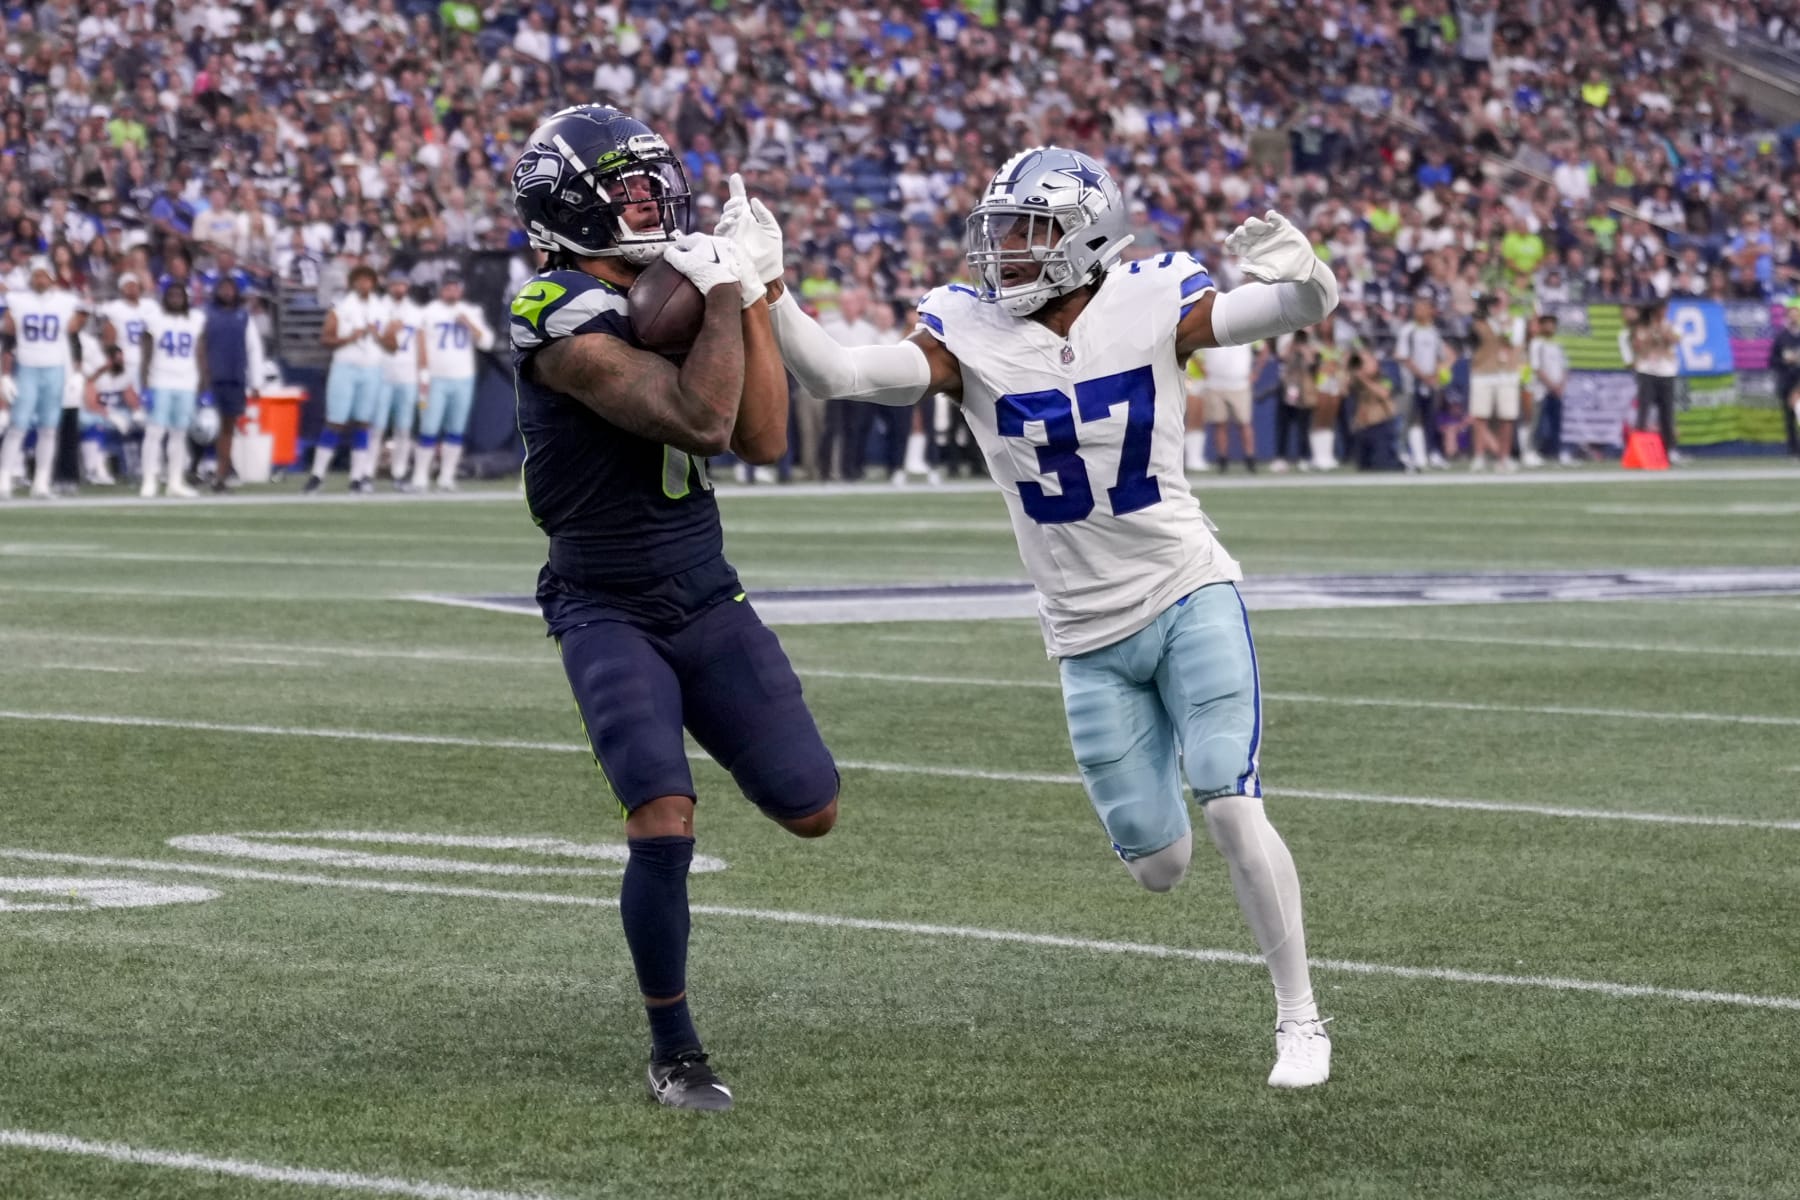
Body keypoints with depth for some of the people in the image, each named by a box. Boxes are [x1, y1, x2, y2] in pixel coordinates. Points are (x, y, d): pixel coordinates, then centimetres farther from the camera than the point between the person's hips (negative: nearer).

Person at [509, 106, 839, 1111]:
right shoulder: (565, 321, -20)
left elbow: (764, 439, 0)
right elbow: (701, 421, -29)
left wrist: (754, 296, -5)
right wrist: (725, 292, -20)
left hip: (708, 601, 6)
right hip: (610, 614, -6)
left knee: (812, 810, 4)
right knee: (665, 827, -20)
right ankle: (675, 1053, -1)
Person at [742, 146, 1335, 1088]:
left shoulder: (1148, 306, -9)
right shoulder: (971, 335, -7)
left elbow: (1300, 310, -18)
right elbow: (836, 374, -17)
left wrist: (1300, 280, -41)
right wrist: (764, 290, -30)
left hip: (1188, 596, -2)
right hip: (1088, 638, 2)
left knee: (1232, 814, -15)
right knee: (1158, 865, 5)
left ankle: (1299, 1018, 2)